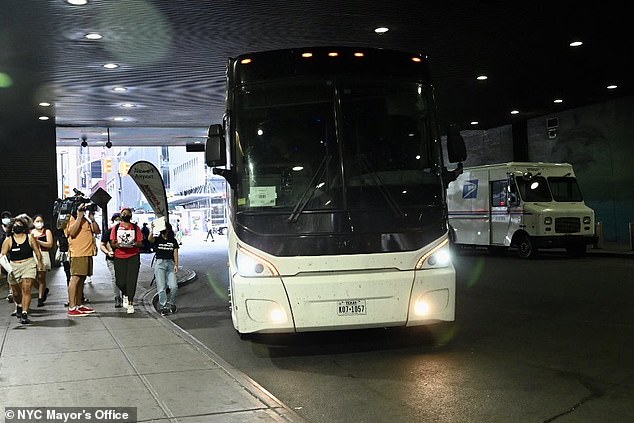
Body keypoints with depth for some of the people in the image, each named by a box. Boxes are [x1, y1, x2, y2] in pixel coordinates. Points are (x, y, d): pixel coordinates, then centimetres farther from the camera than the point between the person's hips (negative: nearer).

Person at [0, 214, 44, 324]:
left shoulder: (30, 238, 0)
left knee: (26, 289, -15)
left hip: (29, 265, -2)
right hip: (14, 267, 2)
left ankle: (24, 314, -15)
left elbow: (37, 252, 9)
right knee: (16, 292, 12)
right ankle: (19, 307, 44)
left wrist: (40, 263, 15)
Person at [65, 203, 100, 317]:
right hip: (78, 254, -9)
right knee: (75, 278, -13)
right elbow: (72, 232, -19)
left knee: (82, 279, 13)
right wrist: (79, 217, -16)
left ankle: (79, 305, 19)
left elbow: (97, 231, 15)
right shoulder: (72, 219, -3)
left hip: (87, 254, 9)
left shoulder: (86, 220, 21)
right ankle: (72, 308, -16)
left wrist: (92, 218, 4)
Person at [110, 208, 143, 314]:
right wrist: (117, 244, -15)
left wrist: (134, 244, -16)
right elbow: (112, 243, 7)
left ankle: (130, 303, -5)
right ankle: (126, 295, 30)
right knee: (120, 282, -1)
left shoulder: (135, 228, 9)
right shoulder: (116, 227, 11)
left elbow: (140, 243, 6)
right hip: (119, 257, 1)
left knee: (131, 280, -9)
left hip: (133, 256, -1)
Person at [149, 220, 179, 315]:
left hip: (170, 263, 1)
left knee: (174, 286, -9)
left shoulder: (173, 241, 9)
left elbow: (175, 254, 6)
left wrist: (176, 265, -5)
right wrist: (152, 229, -33)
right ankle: (164, 307, 2)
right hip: (160, 263, -1)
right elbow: (150, 239, -19)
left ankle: (172, 304, 14)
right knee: (161, 288, -4)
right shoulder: (157, 239, 4)